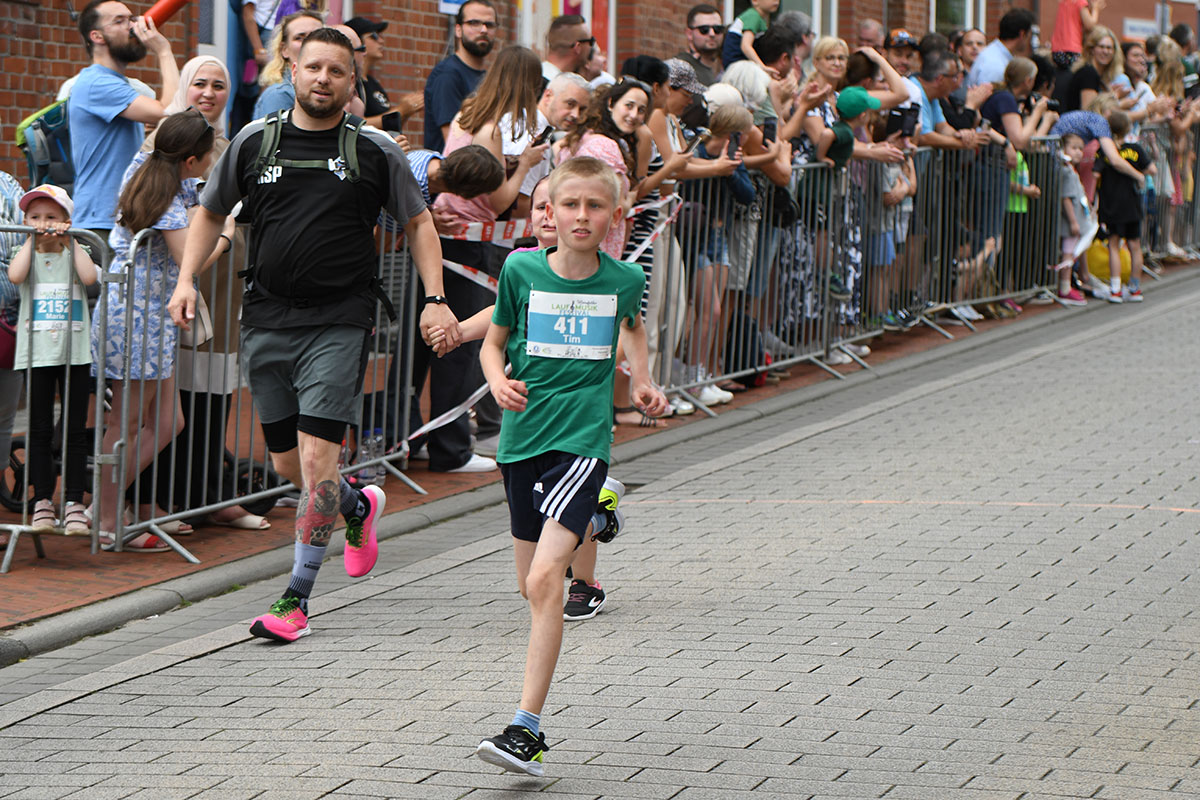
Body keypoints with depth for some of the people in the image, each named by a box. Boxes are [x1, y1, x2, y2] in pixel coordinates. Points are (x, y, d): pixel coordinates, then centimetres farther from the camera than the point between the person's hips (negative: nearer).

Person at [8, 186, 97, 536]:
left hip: (74, 353, 0)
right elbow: (15, 275, -16)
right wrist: (33, 240, -9)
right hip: (37, 353, 0)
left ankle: (74, 503, 5)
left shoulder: (73, 254, 6)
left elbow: (90, 277, -15)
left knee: (74, 431, 2)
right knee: (39, 431, 3)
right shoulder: (26, 255, 7)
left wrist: (68, 240, -10)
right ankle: (42, 501, 8)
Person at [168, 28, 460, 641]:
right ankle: (360, 507, 42)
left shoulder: (376, 152, 2)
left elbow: (418, 223, 11)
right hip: (266, 320, 3)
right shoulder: (255, 142, 7)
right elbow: (210, 213, 18)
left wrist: (435, 300, 1)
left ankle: (296, 598, -5)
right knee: (287, 463, 9)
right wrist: (187, 279, 3)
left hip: (339, 322, -3)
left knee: (317, 458, -13)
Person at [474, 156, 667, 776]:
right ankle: (593, 518, 45)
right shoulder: (521, 270, -2)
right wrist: (498, 382, -11)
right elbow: (493, 342, 9)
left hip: (582, 437, -3)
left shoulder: (624, 279, 0)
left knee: (545, 579, -18)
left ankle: (527, 729, -20)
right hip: (523, 437, 3)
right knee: (530, 585, 12)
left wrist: (642, 382, 8)